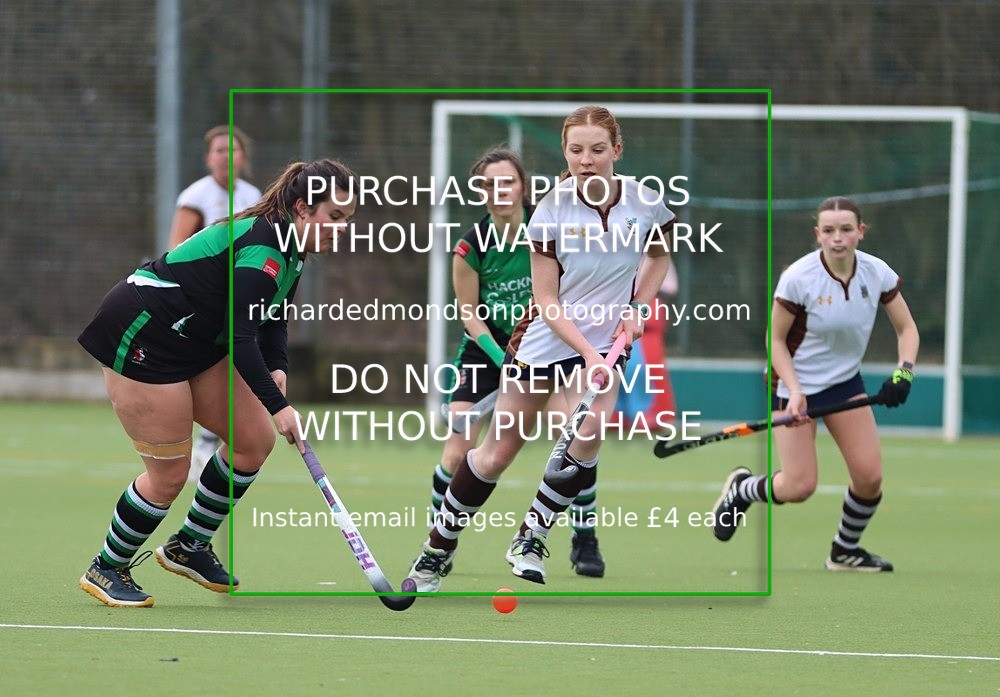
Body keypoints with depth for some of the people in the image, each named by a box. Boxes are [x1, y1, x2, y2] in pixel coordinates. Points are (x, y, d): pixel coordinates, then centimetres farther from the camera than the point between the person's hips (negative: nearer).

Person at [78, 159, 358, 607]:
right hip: (140, 340, -10)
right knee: (169, 473, -6)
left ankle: (188, 547, 21)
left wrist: (278, 369, -3)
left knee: (254, 439, 6)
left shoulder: (289, 250, 4)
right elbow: (241, 336, -32)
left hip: (193, 344, 10)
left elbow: (272, 320, 16)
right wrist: (277, 406, -36)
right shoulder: (263, 245, -26)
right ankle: (106, 570, 14)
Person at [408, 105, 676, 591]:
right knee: (496, 454, 6)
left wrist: (640, 306, -1)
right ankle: (438, 548, 25)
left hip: (605, 343, 1)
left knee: (588, 437, -24)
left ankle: (531, 538, -5)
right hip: (545, 342, -1)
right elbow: (547, 302, -14)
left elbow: (659, 254, 14)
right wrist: (587, 352, -25)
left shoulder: (645, 203, -10)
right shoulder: (551, 213, -16)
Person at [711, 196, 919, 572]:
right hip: (795, 383, -4)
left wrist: (903, 373, -17)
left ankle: (845, 551, 20)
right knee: (799, 487, -9)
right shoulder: (798, 277, -22)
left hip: (845, 381, 4)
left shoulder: (877, 273, -11)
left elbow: (907, 329, 0)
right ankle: (742, 489, 24)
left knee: (870, 477, -6)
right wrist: (794, 392, -22)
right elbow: (775, 339, -12)